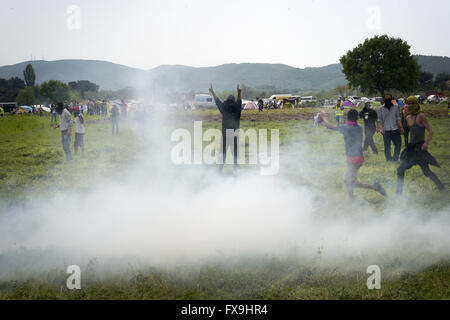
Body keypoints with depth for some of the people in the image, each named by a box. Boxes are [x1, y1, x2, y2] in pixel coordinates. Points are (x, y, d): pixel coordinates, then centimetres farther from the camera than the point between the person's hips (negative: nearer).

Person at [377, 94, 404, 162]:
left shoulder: (396, 107, 9)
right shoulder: (381, 109, 5)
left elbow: (398, 118, 9)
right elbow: (379, 120, 2)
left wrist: (401, 127, -3)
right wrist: (381, 128, -14)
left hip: (395, 129, 1)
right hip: (386, 130, -1)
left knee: (398, 144, -9)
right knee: (387, 146, 2)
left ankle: (395, 158, 2)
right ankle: (389, 159, 12)